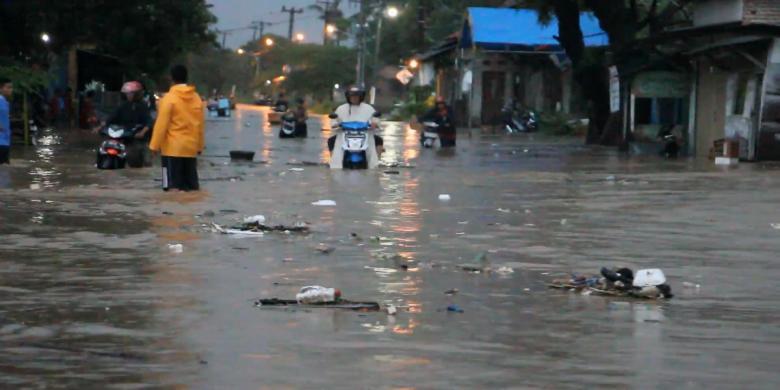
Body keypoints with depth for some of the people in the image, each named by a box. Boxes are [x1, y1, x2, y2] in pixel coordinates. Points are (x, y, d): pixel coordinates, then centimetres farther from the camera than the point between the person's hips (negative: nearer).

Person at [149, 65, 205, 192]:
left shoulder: (169, 98, -10)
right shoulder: (196, 98, 7)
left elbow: (162, 124, -11)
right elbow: (200, 124, 11)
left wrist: (155, 145, -6)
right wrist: (200, 145, 19)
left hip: (173, 148, -5)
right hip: (191, 147, 5)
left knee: (173, 186, -5)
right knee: (192, 185, 8)